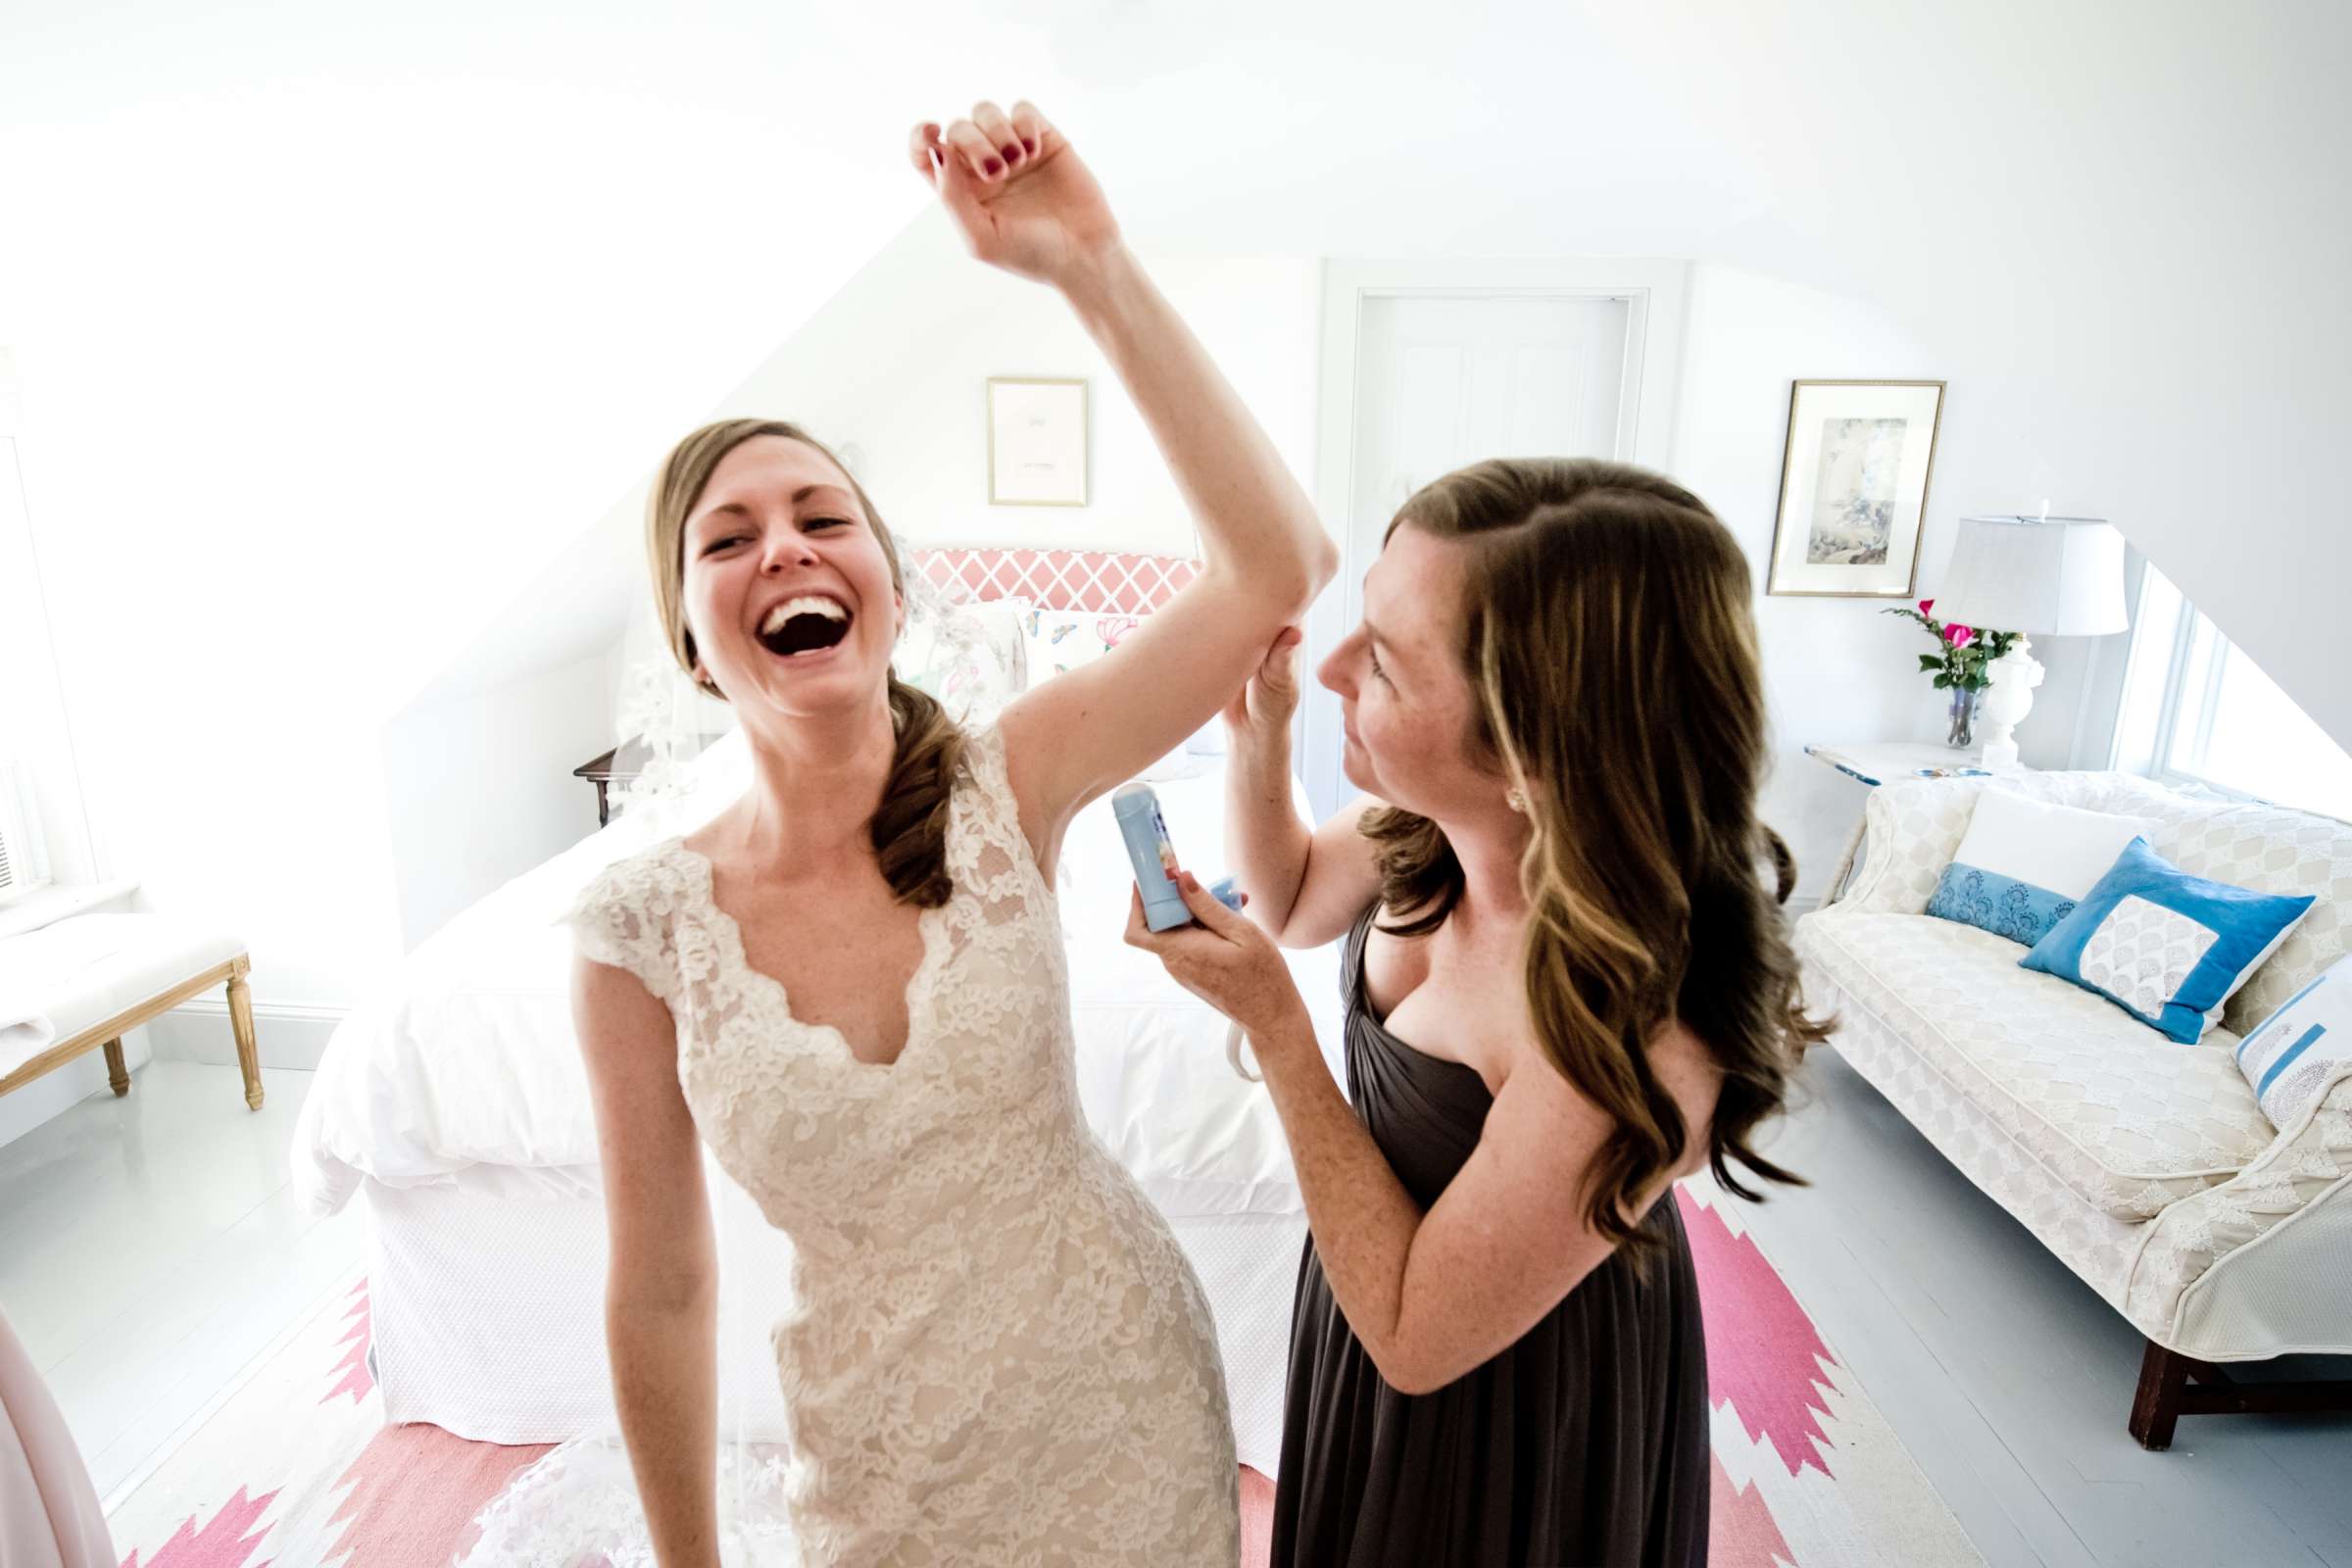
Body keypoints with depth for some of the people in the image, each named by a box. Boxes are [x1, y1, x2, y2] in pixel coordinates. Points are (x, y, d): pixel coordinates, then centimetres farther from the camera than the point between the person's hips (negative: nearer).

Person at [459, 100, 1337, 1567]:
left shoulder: (1005, 787, -17)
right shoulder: (644, 931, -17)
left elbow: (1283, 566, -26)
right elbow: (660, 1293, -6)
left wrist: (1091, 266, -29)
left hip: (1126, 1386, 1)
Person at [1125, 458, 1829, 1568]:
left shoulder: (1630, 1029, -41)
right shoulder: (1434, 822, -21)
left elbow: (1412, 1338, -28)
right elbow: (1287, 905, 1)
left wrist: (1269, 1018, -34)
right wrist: (1257, 729, -18)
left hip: (1513, 1391, -5)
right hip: (1387, 1261, 6)